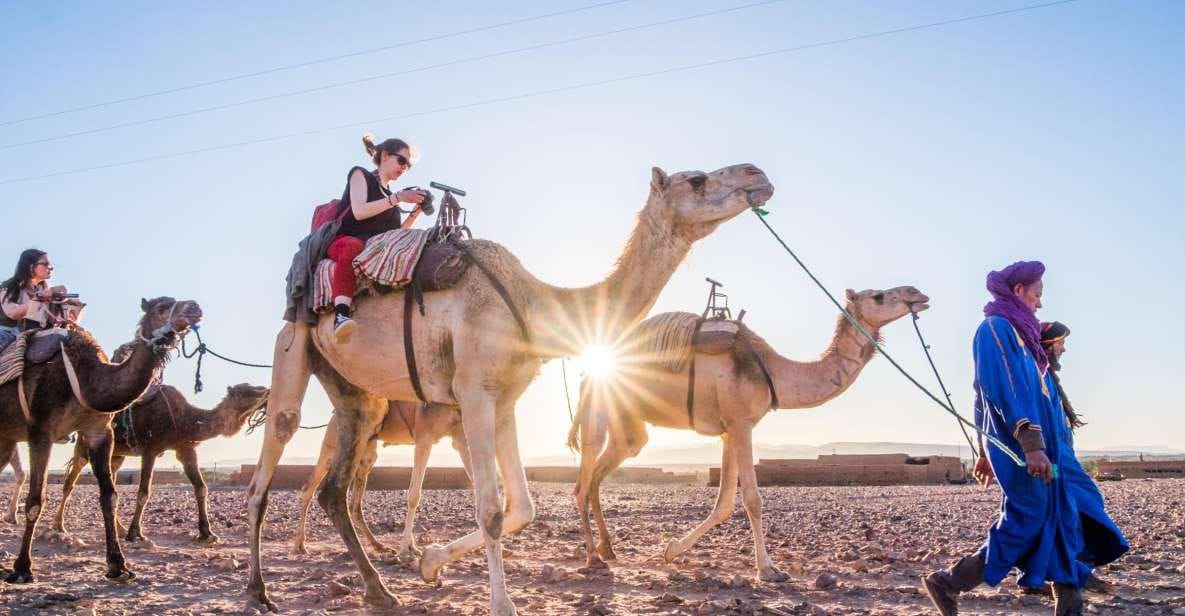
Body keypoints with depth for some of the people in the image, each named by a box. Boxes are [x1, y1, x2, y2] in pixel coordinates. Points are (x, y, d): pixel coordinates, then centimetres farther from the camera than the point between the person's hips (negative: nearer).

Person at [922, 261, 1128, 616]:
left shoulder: (1011, 330, 20)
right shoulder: (997, 328, -9)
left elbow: (985, 397, 22)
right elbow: (1006, 390, -20)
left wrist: (987, 452, 23)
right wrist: (1031, 444, -26)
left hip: (1040, 442, 10)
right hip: (1023, 444, -10)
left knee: (1067, 519, 6)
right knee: (1029, 523, -9)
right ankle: (949, 584, -1)